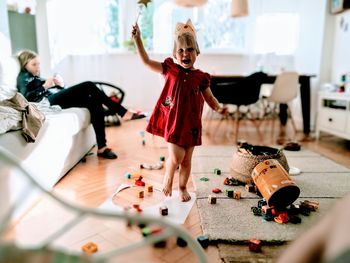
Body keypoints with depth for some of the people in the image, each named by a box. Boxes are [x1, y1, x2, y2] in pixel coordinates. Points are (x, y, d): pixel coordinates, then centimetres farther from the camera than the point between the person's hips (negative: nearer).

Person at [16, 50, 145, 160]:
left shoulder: (36, 77, 35)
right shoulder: (23, 77, 13)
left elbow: (58, 90, 23)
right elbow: (26, 97, -9)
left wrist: (61, 84, 3)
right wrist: (44, 86, -11)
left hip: (58, 99, 8)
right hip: (50, 101, -8)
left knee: (95, 103, -16)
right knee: (88, 86, -22)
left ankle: (102, 148, -22)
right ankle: (123, 112, -24)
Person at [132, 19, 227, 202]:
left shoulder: (200, 77, 0)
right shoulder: (170, 69, -1)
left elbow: (209, 98, 6)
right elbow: (146, 61, -2)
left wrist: (218, 108, -12)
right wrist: (137, 40, -9)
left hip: (191, 123, 2)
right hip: (173, 121, -1)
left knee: (187, 160, 11)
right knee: (175, 157, -8)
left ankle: (182, 188, 34)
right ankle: (168, 178, 26)